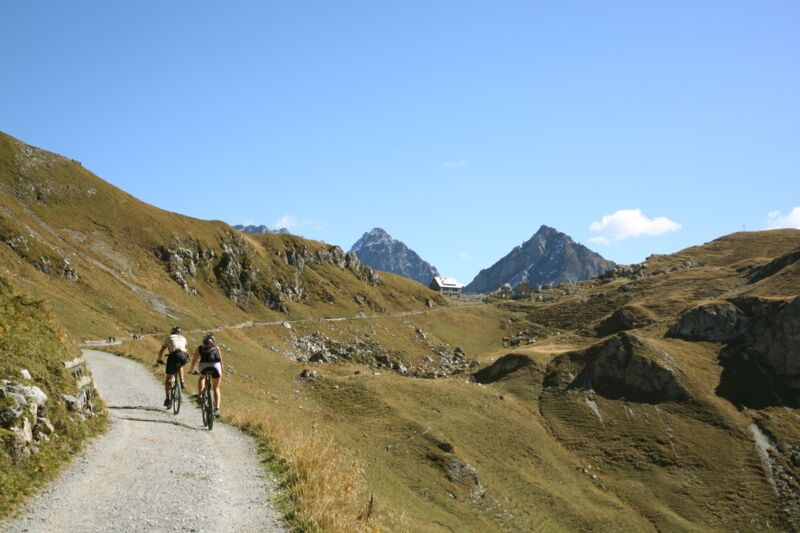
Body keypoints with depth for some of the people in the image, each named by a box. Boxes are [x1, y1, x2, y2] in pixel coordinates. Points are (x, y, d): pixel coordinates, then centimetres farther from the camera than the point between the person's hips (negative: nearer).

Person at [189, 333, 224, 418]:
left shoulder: (200, 348, 27)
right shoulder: (216, 348, 29)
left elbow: (194, 361, 29)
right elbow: (221, 361, 30)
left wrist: (191, 370, 45)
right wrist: (221, 373, 41)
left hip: (204, 365, 0)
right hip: (216, 366, 0)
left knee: (201, 377, 34)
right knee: (216, 388, 16)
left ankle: (200, 396, 18)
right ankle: (217, 409, 2)